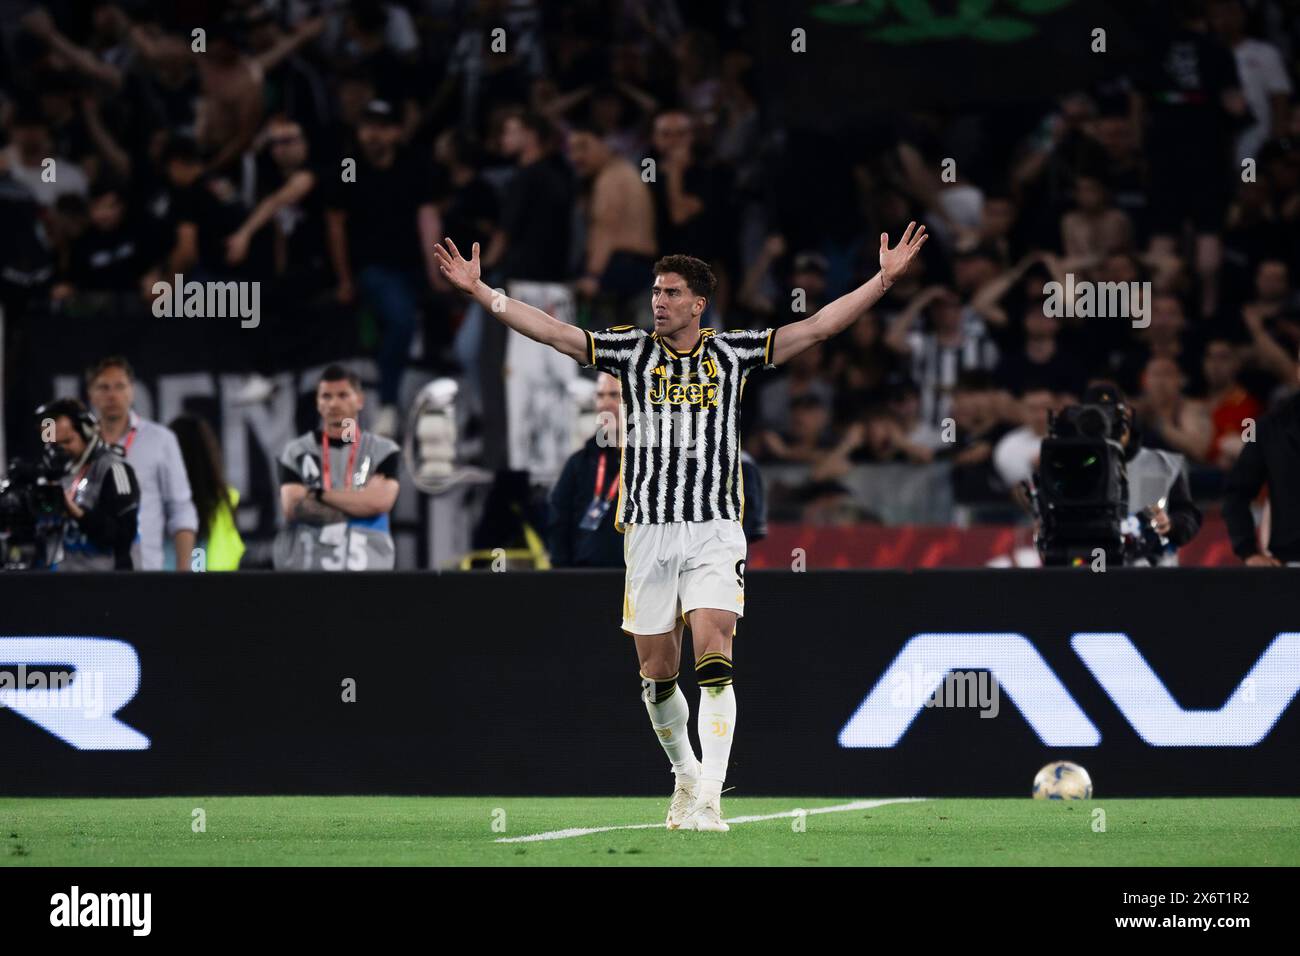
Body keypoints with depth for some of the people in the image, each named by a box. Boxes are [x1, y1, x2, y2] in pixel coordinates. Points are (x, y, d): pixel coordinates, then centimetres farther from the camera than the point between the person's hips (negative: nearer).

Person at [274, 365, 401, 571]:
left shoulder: (382, 451, 8)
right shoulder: (297, 452, 10)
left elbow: (381, 501, -9)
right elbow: (293, 507, -5)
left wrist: (320, 494, -6)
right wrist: (359, 502, -8)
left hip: (366, 567, 0)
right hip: (305, 569, 0)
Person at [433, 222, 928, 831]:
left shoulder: (732, 353, 4)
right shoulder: (631, 351, 5)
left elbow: (819, 326, 3)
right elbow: (549, 331, 2)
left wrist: (884, 279, -5)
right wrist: (479, 291, -5)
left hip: (714, 532, -2)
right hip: (648, 530, 2)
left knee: (714, 661, -16)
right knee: (657, 672, 6)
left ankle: (708, 797, -18)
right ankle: (684, 775, 30)